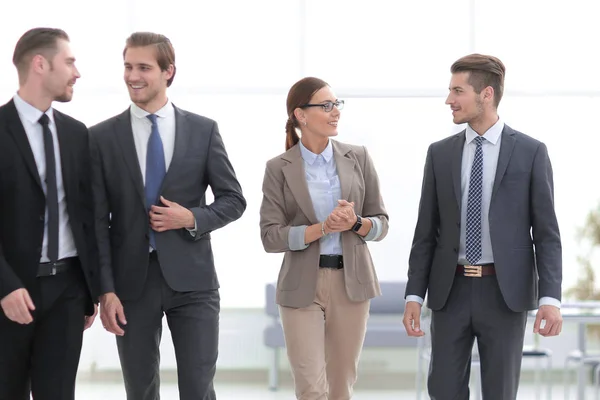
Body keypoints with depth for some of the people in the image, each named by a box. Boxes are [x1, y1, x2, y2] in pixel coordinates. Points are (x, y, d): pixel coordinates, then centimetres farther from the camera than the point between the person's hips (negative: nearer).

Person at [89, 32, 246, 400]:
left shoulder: (204, 130, 3)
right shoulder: (102, 137, 2)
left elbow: (234, 199, 8)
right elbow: (98, 221, 0)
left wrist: (192, 218, -12)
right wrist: (106, 290, -7)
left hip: (191, 279, 0)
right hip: (131, 280, 1)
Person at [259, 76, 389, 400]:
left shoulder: (358, 158, 4)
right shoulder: (279, 168, -3)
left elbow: (381, 223, 6)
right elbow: (271, 237, -8)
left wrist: (355, 222, -15)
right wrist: (324, 227, -19)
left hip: (351, 282, 2)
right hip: (302, 286, -2)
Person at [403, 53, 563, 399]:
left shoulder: (531, 152, -2)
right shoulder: (440, 154, 7)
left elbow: (546, 232, -3)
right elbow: (426, 232, 8)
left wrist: (551, 298, -14)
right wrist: (414, 295, 0)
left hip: (506, 293, -3)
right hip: (450, 292, 3)